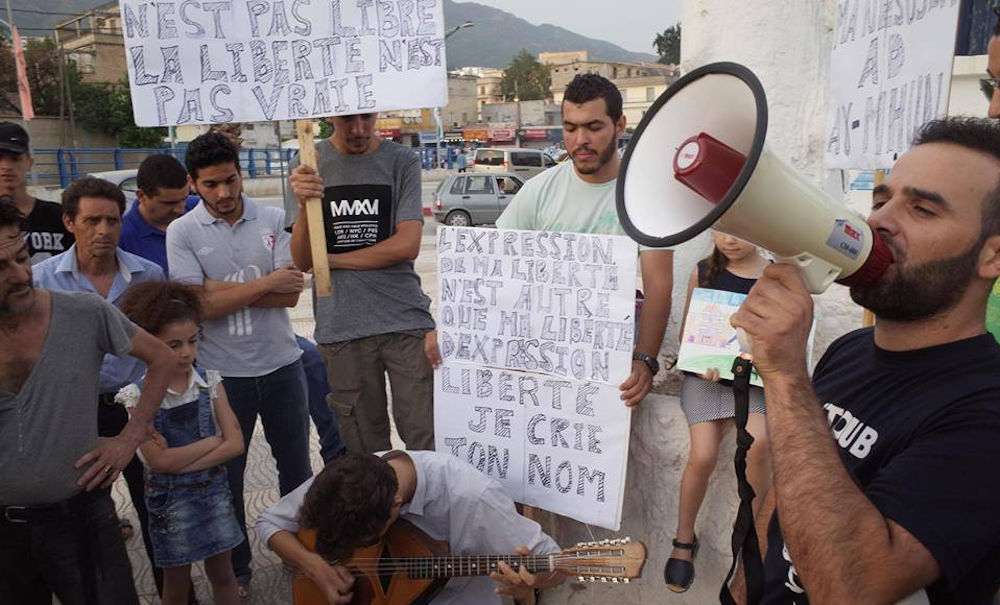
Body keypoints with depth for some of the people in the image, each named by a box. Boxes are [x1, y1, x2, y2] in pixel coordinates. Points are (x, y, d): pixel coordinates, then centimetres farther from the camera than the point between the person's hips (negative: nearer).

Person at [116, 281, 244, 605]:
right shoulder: (139, 395, -13)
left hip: (214, 490, 2)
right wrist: (212, 441, -14)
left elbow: (235, 444, -11)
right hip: (170, 499, -2)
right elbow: (159, 461, -19)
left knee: (222, 573, 15)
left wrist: (182, 462, -18)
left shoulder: (210, 382, -6)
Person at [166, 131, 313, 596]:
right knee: (226, 473, 13)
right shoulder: (182, 232, -6)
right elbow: (202, 305, -15)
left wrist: (223, 289, -17)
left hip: (280, 363, 2)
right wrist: (267, 283, -17)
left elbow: (290, 294, -10)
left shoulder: (272, 220, -1)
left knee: (295, 462, 16)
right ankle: (235, 568, 34)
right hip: (222, 372, -1)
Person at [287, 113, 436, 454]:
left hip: (405, 320, -1)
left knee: (427, 444, 1)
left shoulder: (401, 162, 3)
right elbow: (302, 262, 0)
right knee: (365, 451, 11)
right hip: (340, 326, 1)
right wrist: (305, 205, -18)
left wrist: (332, 260, -3)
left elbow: (407, 245, -7)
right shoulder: (308, 164, 6)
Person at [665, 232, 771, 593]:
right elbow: (686, 333, 9)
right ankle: (684, 540, 8)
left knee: (759, 442, -27)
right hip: (704, 374, 0)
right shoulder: (703, 272, 5)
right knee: (703, 455, -18)